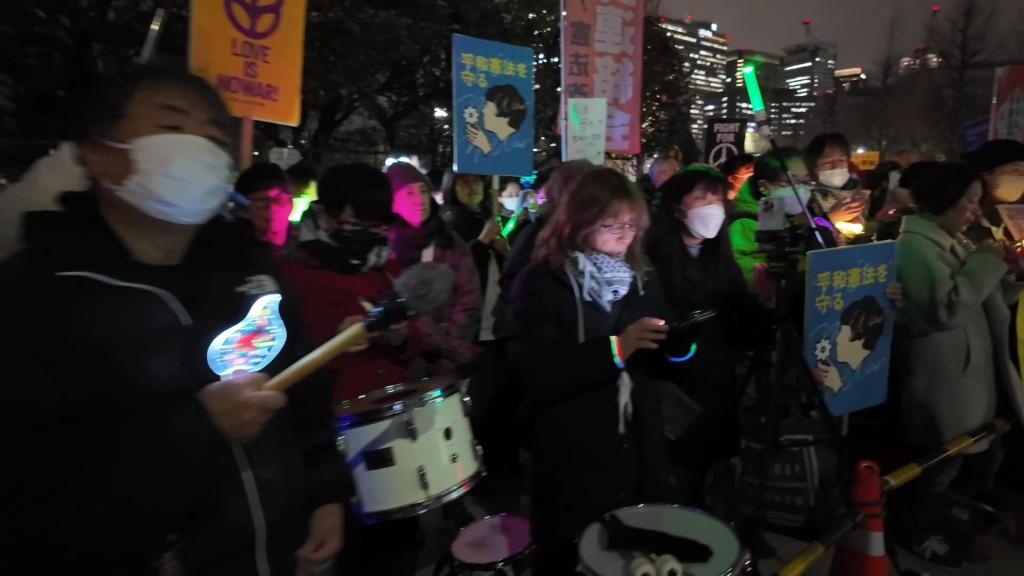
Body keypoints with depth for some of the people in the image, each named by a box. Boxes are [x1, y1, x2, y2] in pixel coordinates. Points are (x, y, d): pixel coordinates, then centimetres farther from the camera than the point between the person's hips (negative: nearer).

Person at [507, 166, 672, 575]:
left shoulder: (642, 281, 9)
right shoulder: (540, 283, -10)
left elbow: (654, 364, 15)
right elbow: (535, 372, -23)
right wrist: (615, 348, -29)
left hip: (641, 457, 5)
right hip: (572, 465, -5)